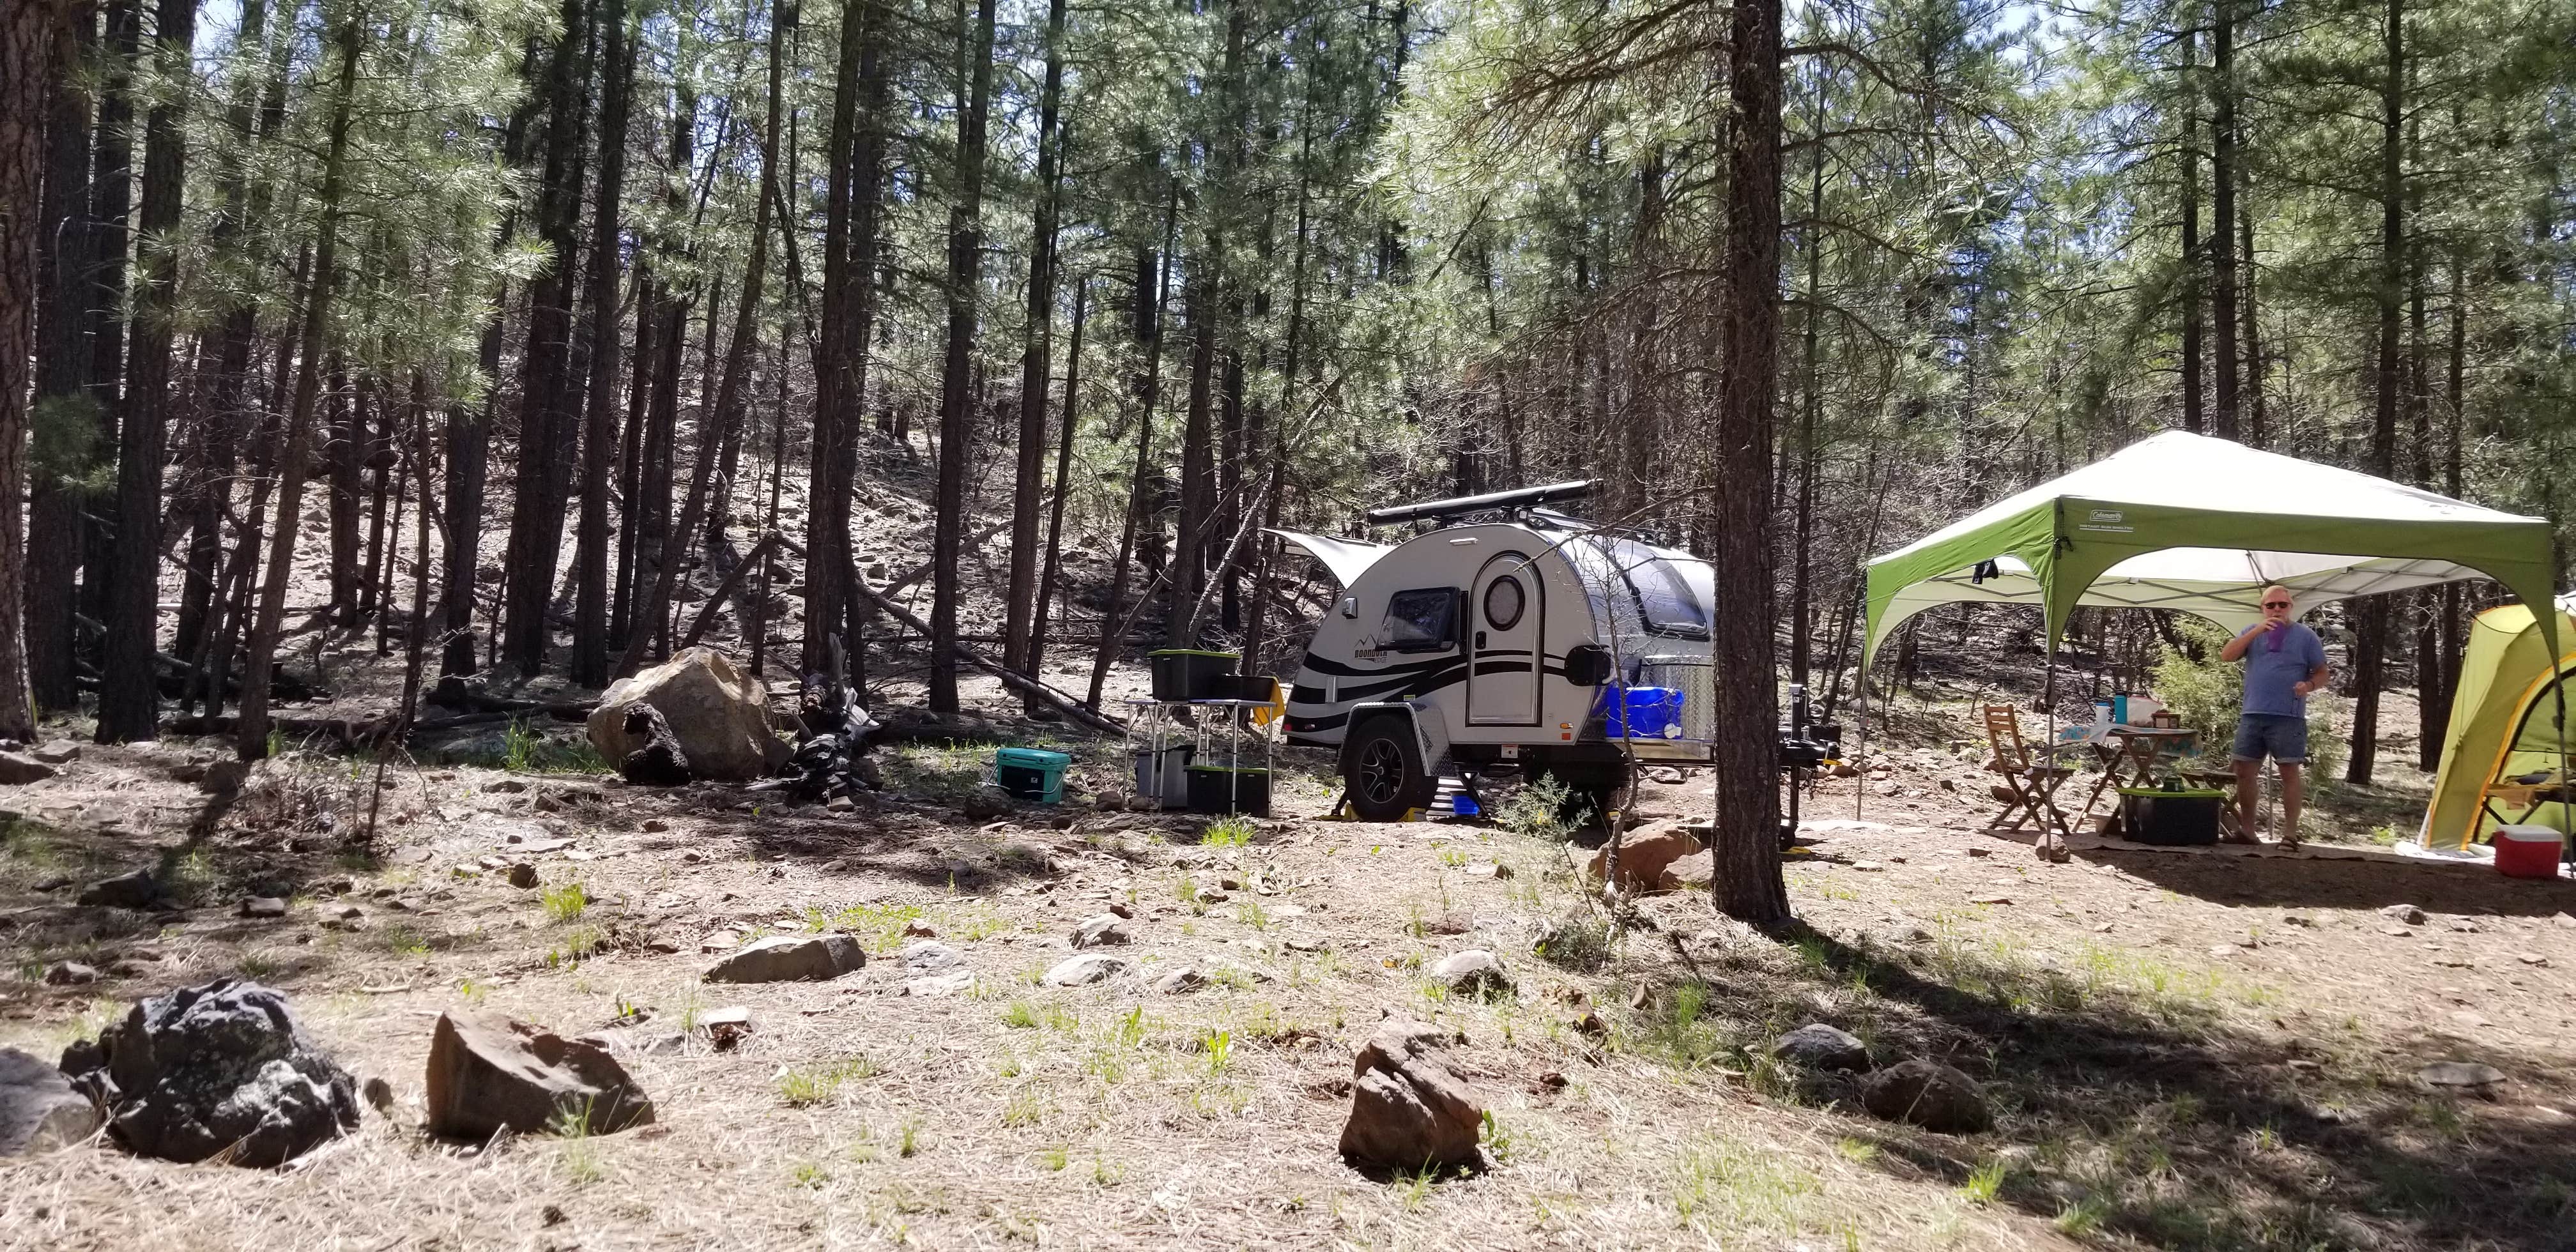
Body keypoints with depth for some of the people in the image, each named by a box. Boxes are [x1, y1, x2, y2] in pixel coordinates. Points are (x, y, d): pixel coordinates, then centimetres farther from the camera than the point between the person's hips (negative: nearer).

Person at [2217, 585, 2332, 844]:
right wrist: (2256, 631, -12)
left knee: (2289, 773, -5)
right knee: (2244, 772, 4)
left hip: (2288, 718, -4)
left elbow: (2323, 673, 5)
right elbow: (2226, 656, -3)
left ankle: (2290, 833, -1)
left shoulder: (2306, 636, 4)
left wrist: (2309, 685, -18)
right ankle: (2247, 830, 13)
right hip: (2252, 716, 4)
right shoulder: (2252, 632, 12)